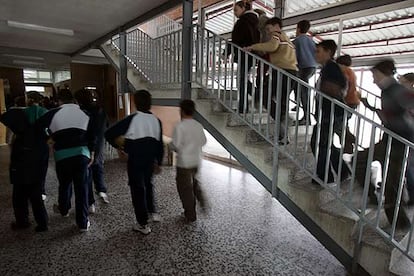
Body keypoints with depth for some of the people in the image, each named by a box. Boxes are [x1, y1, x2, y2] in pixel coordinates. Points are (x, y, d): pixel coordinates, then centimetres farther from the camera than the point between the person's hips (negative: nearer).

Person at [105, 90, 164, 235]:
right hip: (150, 160, 5)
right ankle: (152, 212, 34)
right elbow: (160, 145, 4)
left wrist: (118, 144, 5)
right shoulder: (156, 121, -1)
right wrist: (158, 162, 14)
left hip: (135, 160, -4)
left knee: (137, 189, 6)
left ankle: (143, 224, 14)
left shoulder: (132, 119, -13)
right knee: (148, 184, 26)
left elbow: (109, 133, -14)